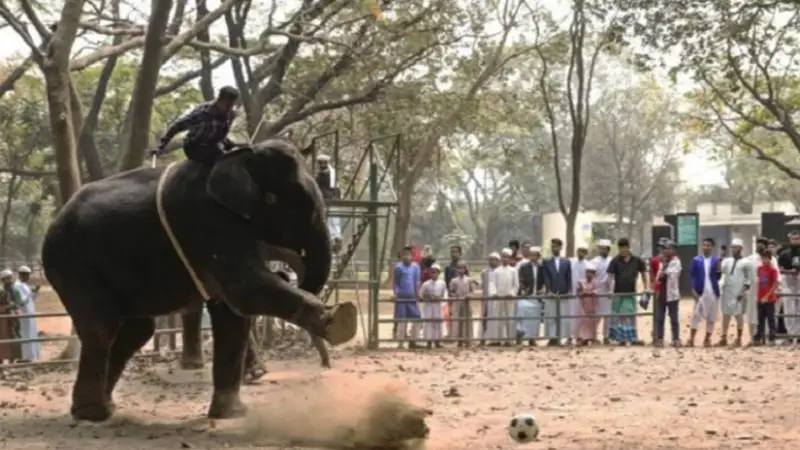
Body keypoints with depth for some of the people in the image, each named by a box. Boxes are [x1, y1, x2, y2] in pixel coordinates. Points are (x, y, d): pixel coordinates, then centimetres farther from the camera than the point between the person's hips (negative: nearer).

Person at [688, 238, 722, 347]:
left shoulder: (716, 260, 4)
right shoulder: (696, 260, 3)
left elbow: (718, 277, 3)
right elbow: (692, 276, 1)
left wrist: (719, 270, -17)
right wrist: (693, 290, -9)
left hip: (713, 292, 2)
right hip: (700, 292, -1)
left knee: (711, 317, 6)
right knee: (696, 315, -8)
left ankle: (707, 339, 16)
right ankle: (691, 338, -7)